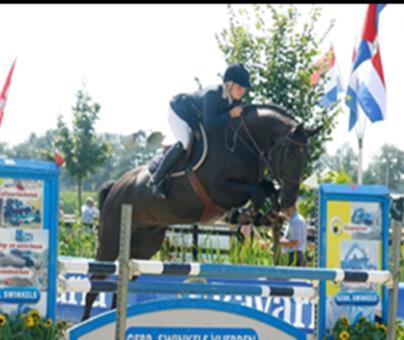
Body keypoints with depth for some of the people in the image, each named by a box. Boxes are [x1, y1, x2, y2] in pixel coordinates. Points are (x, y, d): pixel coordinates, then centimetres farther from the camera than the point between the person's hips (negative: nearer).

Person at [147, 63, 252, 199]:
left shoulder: (235, 100, -18)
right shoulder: (212, 95, -40)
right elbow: (209, 123, -45)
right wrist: (230, 114, -46)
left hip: (196, 120, 9)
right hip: (178, 112, -9)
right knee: (185, 143, -27)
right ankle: (156, 179, -18)